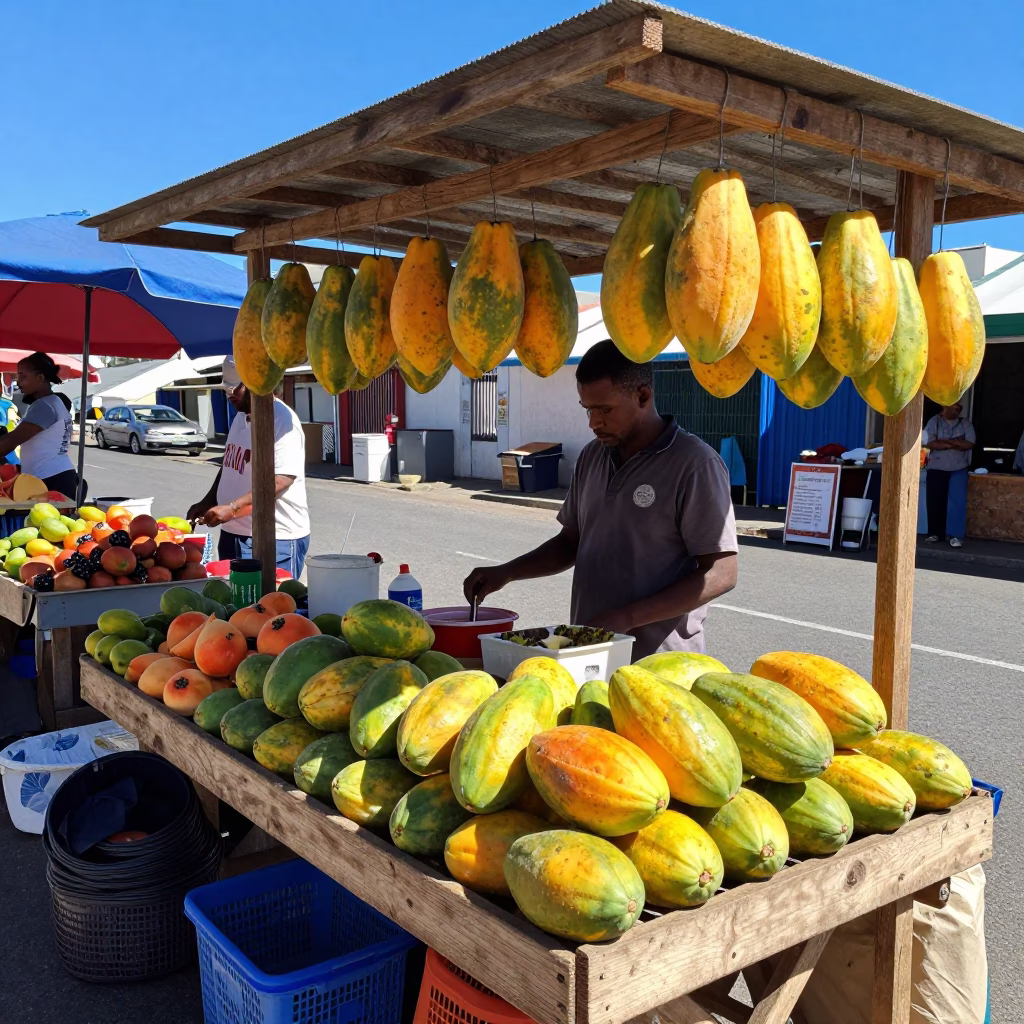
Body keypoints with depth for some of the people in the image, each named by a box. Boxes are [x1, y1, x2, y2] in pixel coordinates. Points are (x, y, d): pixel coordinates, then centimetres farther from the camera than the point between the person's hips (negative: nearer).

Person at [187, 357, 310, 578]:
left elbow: (282, 480, -24)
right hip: (233, 534, 9)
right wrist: (208, 502, 13)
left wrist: (232, 508, -29)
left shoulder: (282, 419, -16)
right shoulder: (241, 416, 13)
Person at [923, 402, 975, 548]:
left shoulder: (965, 423, 4)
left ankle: (956, 535, -6)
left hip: (958, 469, 0)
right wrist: (957, 443, -11)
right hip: (936, 469, 0)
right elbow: (929, 443, -13)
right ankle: (935, 533, 14)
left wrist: (945, 441, -14)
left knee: (957, 501, -7)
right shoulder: (934, 422, 0)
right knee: (935, 502, 2)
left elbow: (970, 443, -7)